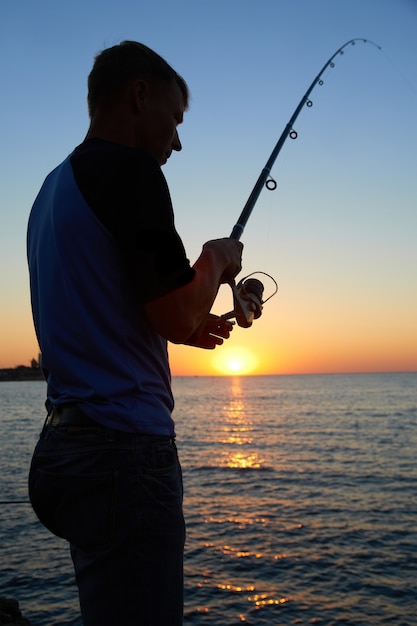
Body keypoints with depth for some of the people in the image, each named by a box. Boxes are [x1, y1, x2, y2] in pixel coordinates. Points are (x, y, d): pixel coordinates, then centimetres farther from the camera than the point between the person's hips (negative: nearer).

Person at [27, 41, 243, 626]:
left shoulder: (54, 187, 19)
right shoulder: (130, 168, -10)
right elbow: (177, 312, -15)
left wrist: (180, 327, 23)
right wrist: (215, 260, 4)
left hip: (66, 443, 10)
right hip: (125, 446, -9)